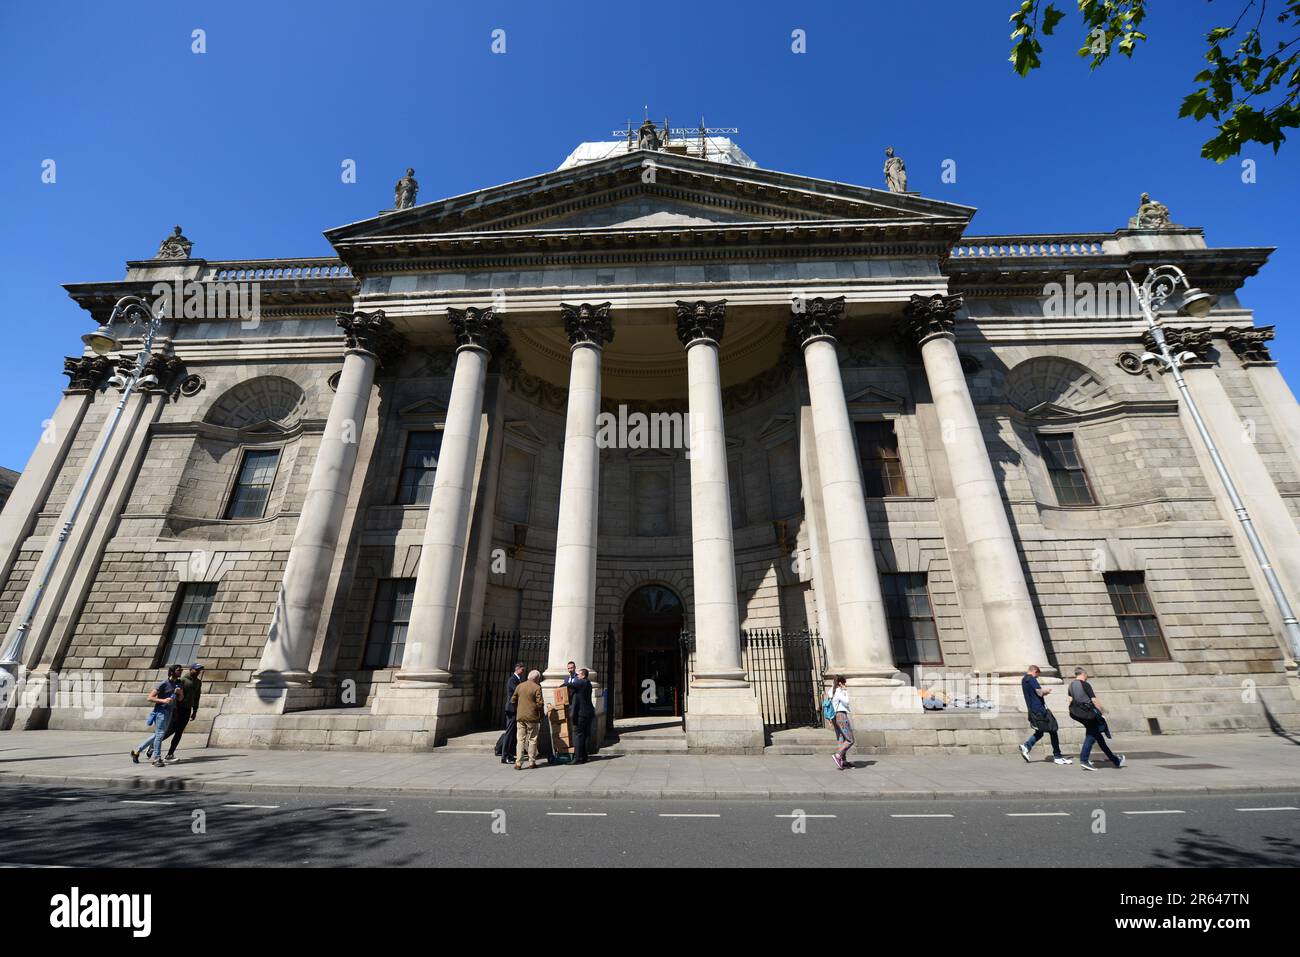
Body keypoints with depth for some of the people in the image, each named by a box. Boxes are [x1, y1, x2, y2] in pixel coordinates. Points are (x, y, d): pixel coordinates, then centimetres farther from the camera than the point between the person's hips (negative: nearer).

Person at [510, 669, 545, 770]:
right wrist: (541, 714, 2)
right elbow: (540, 703, -13)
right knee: (532, 740, 8)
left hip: (520, 717, 4)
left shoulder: (520, 686, 6)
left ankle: (518, 763, 5)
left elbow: (513, 700, 11)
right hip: (532, 717, -4)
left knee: (521, 740, 9)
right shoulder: (537, 688, -10)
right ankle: (532, 762, 12)